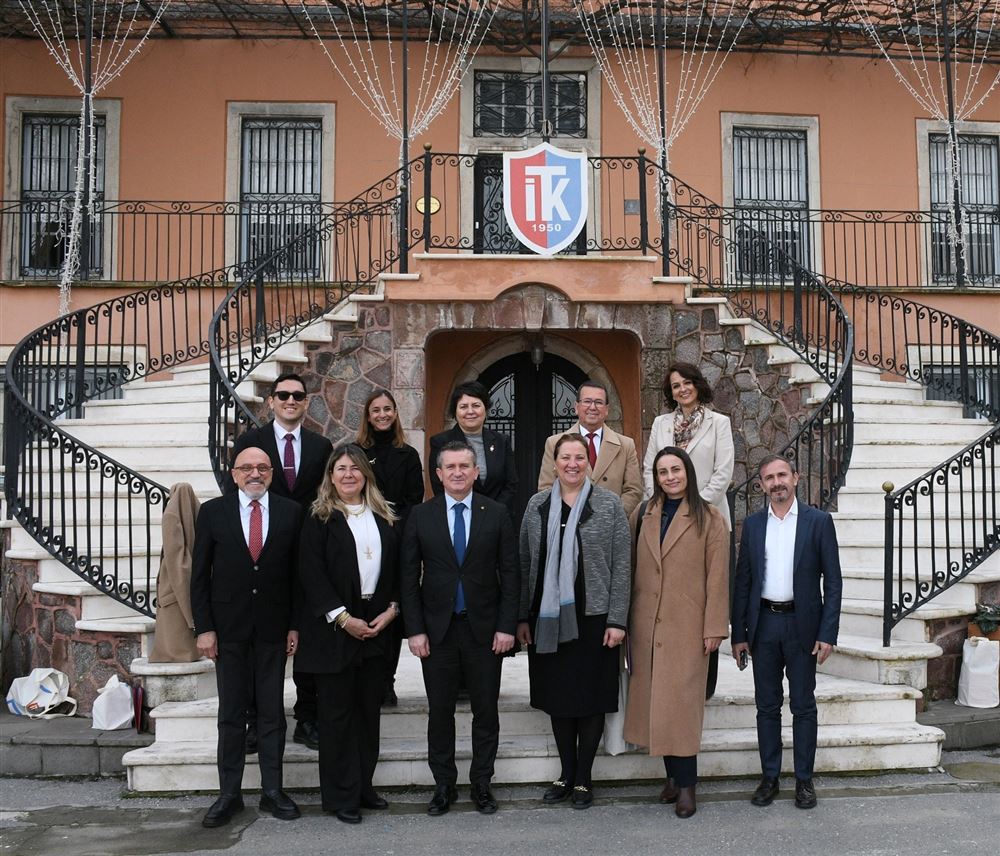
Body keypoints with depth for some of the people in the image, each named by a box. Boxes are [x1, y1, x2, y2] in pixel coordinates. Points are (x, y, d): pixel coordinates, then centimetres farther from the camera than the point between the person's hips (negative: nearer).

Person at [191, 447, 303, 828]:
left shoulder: (291, 512, 1)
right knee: (231, 713, 7)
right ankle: (229, 793, 16)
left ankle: (272, 790, 17)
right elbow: (199, 575, 1)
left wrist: (295, 624, -1)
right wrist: (204, 628, -5)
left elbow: (297, 572, 3)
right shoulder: (213, 511, 0)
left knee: (272, 711, 7)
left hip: (273, 627, 0)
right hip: (229, 626, 0)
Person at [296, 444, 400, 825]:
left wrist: (392, 608, -3)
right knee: (338, 712, 1)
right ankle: (342, 796, 10)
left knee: (369, 708, 10)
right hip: (334, 628, -5)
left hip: (377, 626, 5)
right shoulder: (320, 518, -4)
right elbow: (311, 574, -11)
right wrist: (343, 618, -15)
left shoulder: (384, 518, 10)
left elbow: (395, 568, 11)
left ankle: (363, 785, 21)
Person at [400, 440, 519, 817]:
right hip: (437, 630, 0)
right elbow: (409, 577, 1)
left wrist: (506, 626, -6)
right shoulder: (420, 516, 1)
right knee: (440, 712, 7)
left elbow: (509, 573, 0)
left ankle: (481, 783, 21)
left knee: (486, 711, 8)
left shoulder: (497, 514, 1)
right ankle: (443, 785, 21)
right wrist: (415, 629, -5)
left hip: (484, 629, 0)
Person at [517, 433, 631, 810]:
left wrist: (617, 620, -8)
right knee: (558, 697, 10)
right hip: (548, 618, 3)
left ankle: (583, 778, 18)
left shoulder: (609, 504, -2)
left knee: (591, 698, 4)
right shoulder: (537, 505, 5)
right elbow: (526, 563, 8)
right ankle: (566, 773, 24)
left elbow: (621, 566, -4)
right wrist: (523, 617, 4)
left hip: (593, 616, -2)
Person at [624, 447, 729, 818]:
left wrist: (714, 628, -8)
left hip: (687, 625, -4)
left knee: (680, 702, -4)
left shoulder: (709, 519, -2)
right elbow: (630, 568, 9)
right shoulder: (642, 515, 9)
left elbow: (717, 577, -4)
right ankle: (674, 776, 18)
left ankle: (685, 784, 5)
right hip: (646, 624, 4)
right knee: (655, 700, 6)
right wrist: (626, 620, 5)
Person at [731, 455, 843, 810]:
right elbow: (742, 581, 8)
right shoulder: (753, 524, 6)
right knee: (767, 705, 9)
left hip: (802, 624, -2)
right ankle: (769, 777, 18)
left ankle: (804, 779, 16)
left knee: (803, 706, 5)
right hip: (763, 624, 3)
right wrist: (738, 634, 4)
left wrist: (827, 633, -9)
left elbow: (832, 581, -3)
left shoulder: (819, 521, -2)